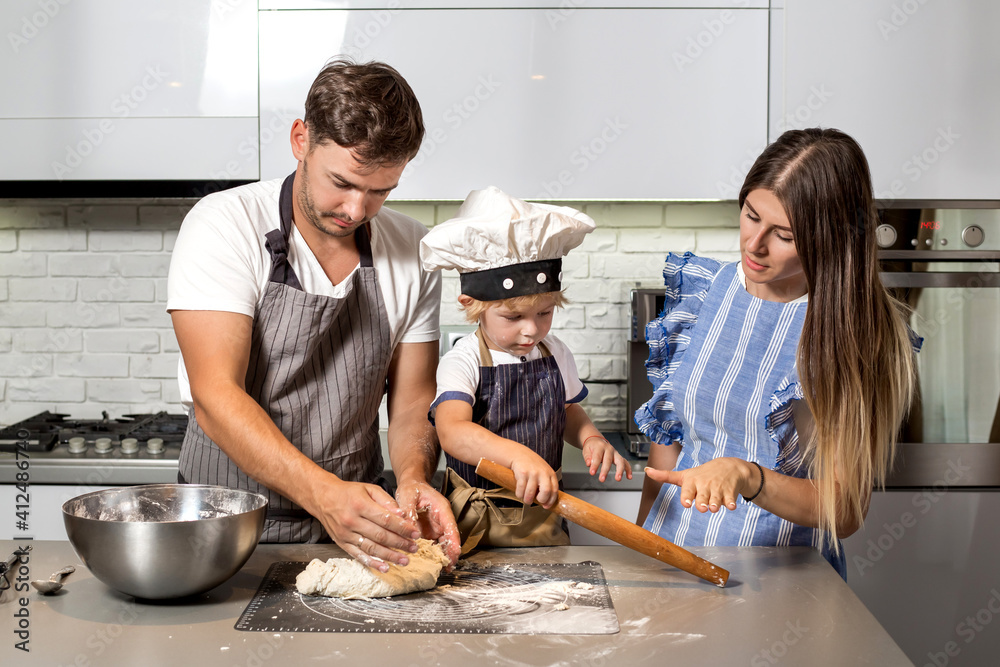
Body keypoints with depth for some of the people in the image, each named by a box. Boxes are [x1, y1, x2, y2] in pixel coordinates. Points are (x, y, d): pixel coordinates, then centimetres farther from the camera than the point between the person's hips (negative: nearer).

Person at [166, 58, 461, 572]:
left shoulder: (411, 252, 2)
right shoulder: (224, 226, -11)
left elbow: (412, 402, 6)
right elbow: (215, 398, -20)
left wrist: (413, 479, -16)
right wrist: (325, 494, -33)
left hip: (352, 526, 3)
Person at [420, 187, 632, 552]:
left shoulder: (554, 353, 4)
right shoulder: (463, 362, -13)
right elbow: (452, 431, -30)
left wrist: (590, 437, -1)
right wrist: (517, 454, -45)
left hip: (542, 517, 4)